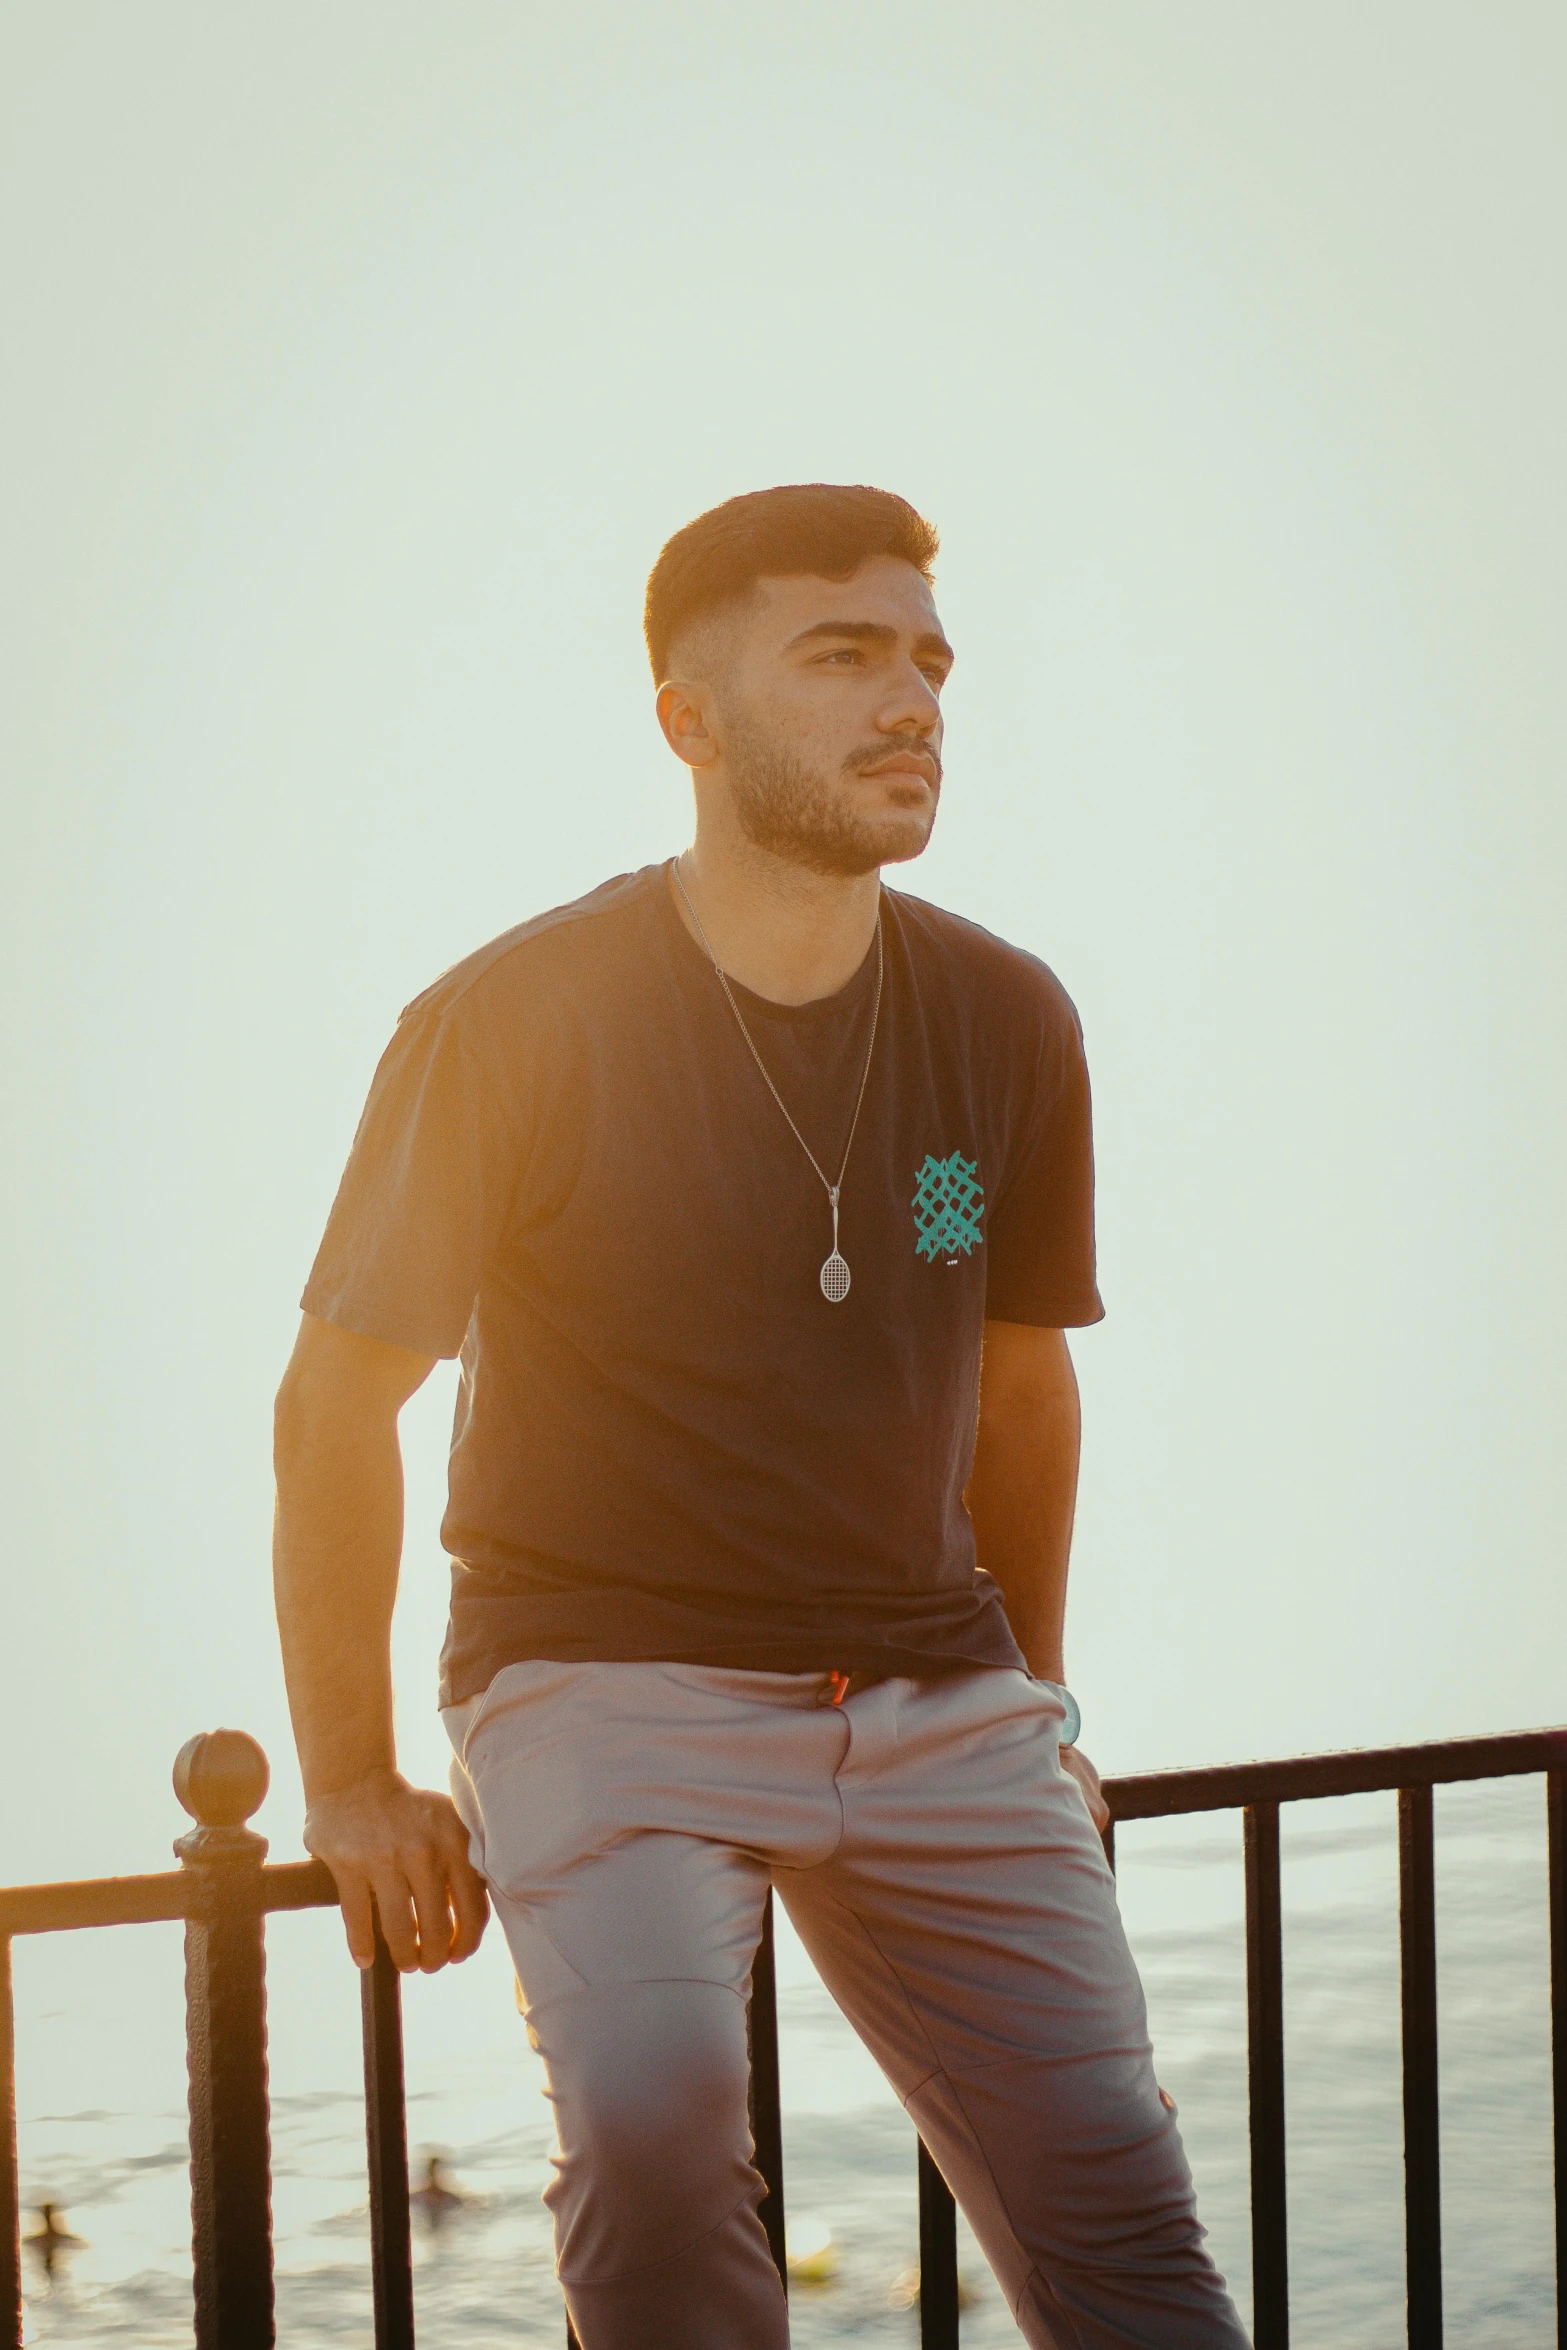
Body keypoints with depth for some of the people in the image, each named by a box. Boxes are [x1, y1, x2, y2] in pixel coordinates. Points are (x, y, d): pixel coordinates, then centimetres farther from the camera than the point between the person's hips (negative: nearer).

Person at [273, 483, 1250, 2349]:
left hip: (930, 1694, 4)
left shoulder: (1004, 1023, 1)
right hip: (607, 1680, -4)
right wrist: (349, 1789, 0)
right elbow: (336, 1404, -3)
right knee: (654, 2117, -29)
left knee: (1114, 2200, -4)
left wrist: (1029, 1701, 22)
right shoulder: (516, 1024, -11)